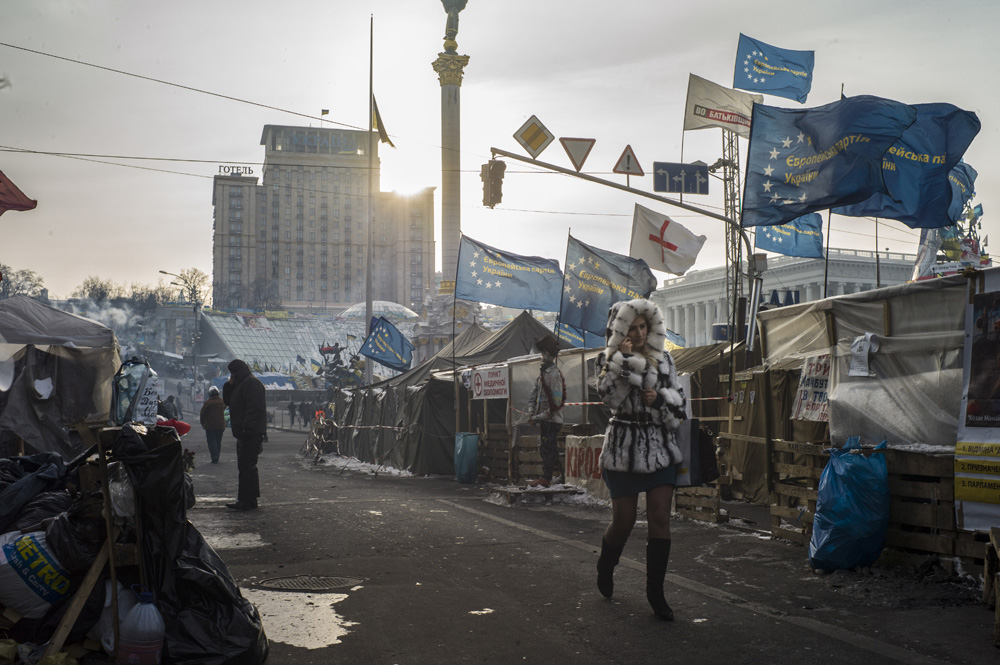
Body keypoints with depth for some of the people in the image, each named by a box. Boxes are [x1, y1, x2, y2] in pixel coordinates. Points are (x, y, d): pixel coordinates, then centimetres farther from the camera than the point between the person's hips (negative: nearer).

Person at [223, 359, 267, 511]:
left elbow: (255, 408, -21)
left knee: (246, 466, -12)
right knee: (245, 467, 13)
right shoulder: (240, 384, 22)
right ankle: (249, 500, 18)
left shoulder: (252, 383, -12)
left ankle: (247, 501, -12)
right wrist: (229, 385, 10)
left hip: (251, 434, -11)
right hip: (244, 434, 11)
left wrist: (247, 428, -26)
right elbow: (228, 401, 24)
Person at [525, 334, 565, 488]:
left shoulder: (554, 374, -14)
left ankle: (546, 478, -2)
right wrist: (531, 412, 1)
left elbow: (556, 403, -19)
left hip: (552, 420, -9)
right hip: (543, 420, 9)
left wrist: (538, 417, -16)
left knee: (547, 449, -6)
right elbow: (534, 394, 17)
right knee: (544, 448, 12)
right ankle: (547, 476, 19)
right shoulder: (542, 372, 14)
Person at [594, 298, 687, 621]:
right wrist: (622, 360, -19)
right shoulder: (608, 359, -1)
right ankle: (605, 568, 34)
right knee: (624, 520, 4)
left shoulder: (663, 358, 8)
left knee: (660, 519, -2)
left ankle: (655, 591, 8)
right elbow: (611, 397, -16)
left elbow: (678, 400, 6)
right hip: (624, 446, -3)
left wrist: (657, 398, -13)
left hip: (661, 446, 3)